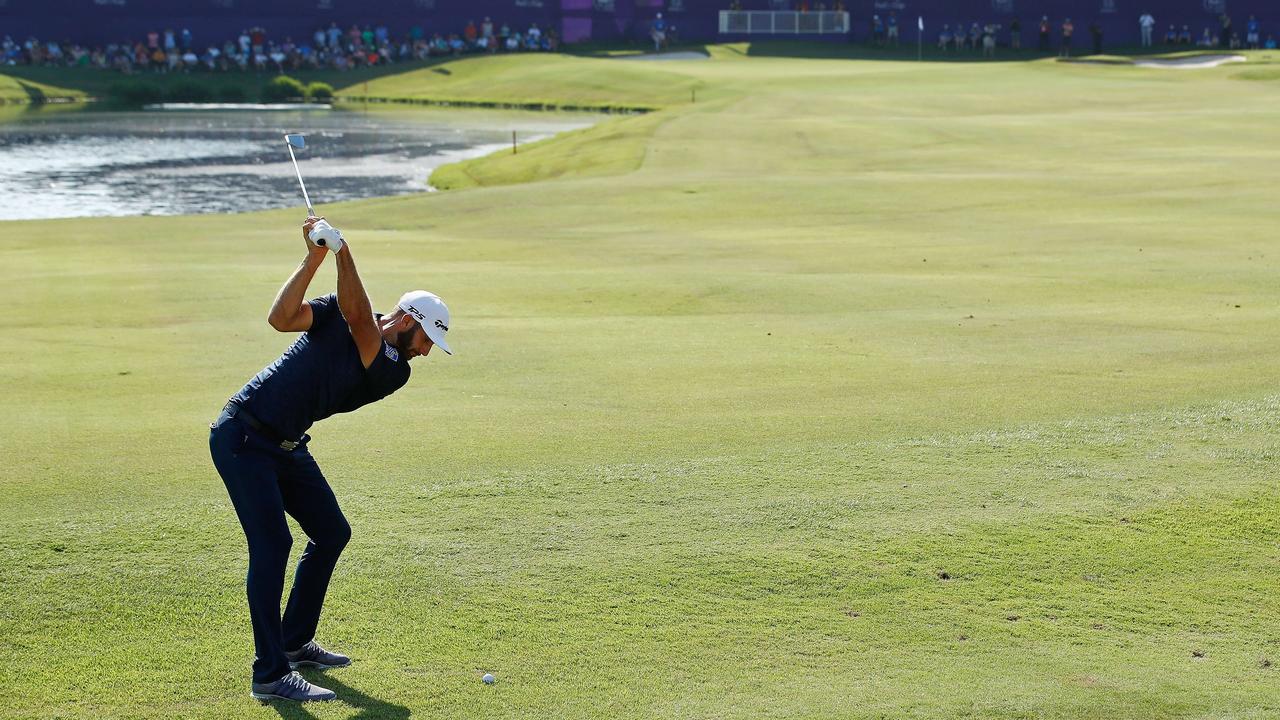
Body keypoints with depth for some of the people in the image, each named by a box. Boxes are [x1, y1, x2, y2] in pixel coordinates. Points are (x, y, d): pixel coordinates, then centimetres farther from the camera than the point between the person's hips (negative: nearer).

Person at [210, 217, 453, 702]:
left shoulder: (393, 372, -2)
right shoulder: (334, 314, -6)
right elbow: (282, 318, -22)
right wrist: (314, 259, -26)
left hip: (288, 446, 7)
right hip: (243, 437, -7)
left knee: (331, 533, 12)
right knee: (272, 543, -16)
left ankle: (295, 643, 29)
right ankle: (270, 674, -18)